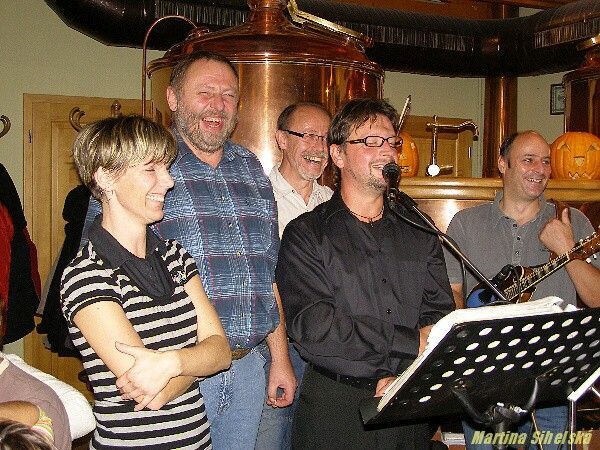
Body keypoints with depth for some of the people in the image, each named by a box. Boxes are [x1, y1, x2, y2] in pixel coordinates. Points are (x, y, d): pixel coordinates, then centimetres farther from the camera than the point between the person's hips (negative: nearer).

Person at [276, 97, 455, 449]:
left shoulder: (420, 236, 8)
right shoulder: (306, 235, -5)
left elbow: (441, 320, -1)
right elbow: (312, 328, -17)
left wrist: (404, 378, -18)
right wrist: (412, 340, -16)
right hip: (334, 414, -3)